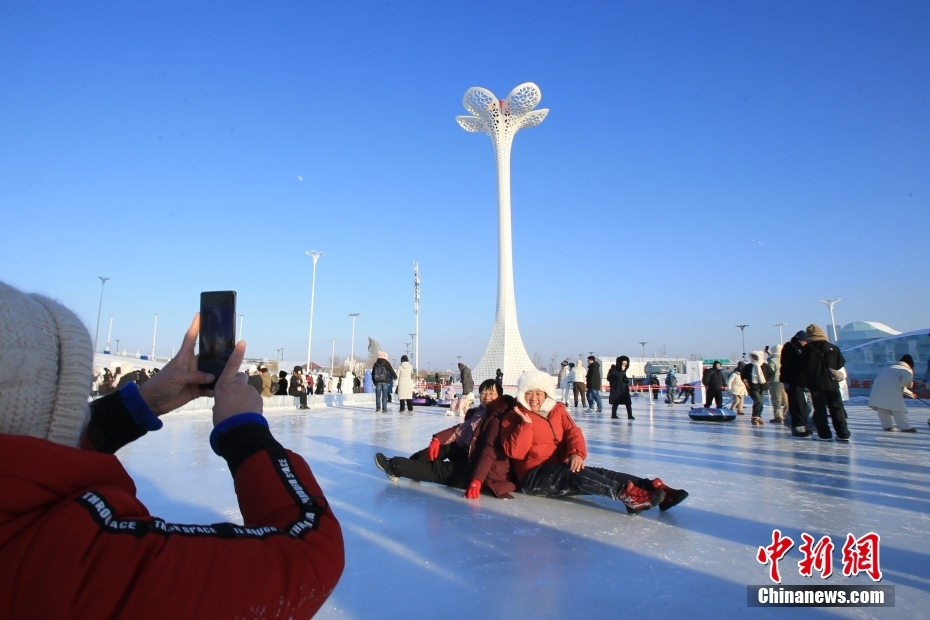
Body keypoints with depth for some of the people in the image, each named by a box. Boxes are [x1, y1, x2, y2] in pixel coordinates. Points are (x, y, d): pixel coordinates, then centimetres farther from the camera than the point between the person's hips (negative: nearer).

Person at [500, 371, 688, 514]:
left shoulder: (556, 409, 13)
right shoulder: (513, 417, -2)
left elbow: (572, 432, 1)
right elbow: (515, 452, -13)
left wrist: (577, 453, -20)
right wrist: (525, 424, -22)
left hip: (561, 468, 5)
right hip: (535, 475, -5)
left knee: (599, 473, -20)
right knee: (577, 474, -32)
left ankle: (658, 491, -35)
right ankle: (627, 495, -49)